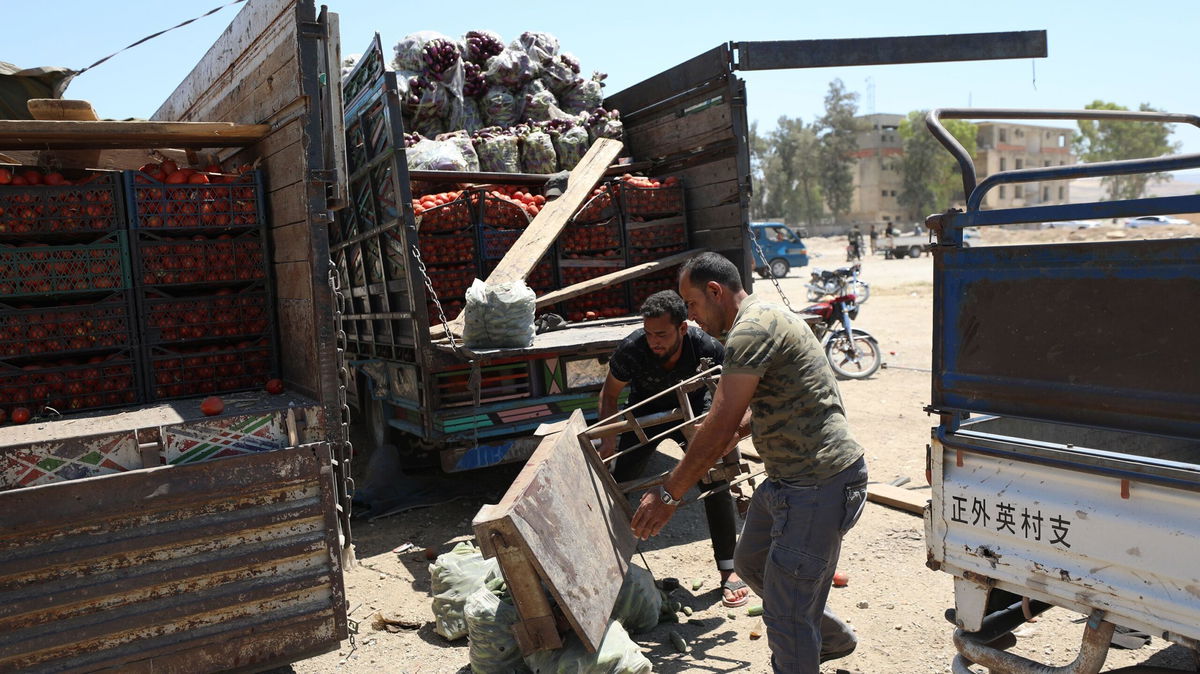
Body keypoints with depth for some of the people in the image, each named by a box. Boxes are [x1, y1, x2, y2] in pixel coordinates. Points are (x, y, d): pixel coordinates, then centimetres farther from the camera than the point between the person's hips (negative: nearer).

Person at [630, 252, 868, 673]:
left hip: (818, 483, -11)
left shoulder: (752, 330, -20)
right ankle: (831, 638, 43)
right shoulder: (762, 320, 15)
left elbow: (721, 426, -23)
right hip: (789, 477, 11)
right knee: (751, 563, 25)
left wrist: (668, 494, -18)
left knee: (786, 612, -3)